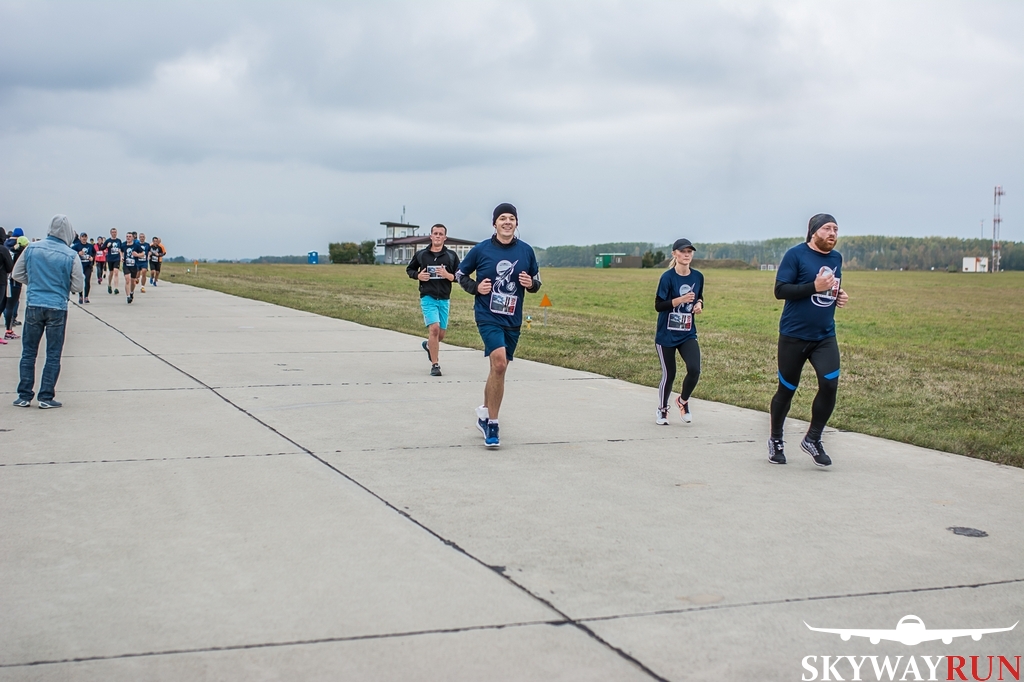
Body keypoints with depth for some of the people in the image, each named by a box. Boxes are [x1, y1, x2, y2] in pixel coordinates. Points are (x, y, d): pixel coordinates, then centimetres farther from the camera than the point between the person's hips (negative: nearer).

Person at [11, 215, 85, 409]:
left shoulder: (32, 248, -1)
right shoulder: (71, 256, -9)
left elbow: (17, 274, 6)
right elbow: (78, 286, -4)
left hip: (33, 306, 2)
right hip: (57, 309, -2)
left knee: (28, 352, 12)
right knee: (53, 354, 6)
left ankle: (24, 396, 14)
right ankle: (46, 398, 6)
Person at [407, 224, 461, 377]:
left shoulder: (451, 255, 3)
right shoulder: (421, 254, 3)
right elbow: (409, 269, 17)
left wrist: (448, 275, -17)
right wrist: (418, 275, -4)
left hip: (444, 299, 2)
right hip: (428, 297, -2)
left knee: (441, 334, 10)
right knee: (434, 328, -18)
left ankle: (428, 345, 46)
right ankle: (435, 365, -9)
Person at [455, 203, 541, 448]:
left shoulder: (526, 251, 3)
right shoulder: (481, 250, -3)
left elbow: (536, 281, 14)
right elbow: (460, 274, 9)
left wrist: (531, 284, -8)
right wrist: (476, 287, -9)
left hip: (513, 320, 4)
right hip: (488, 315, -4)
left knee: (498, 369, 14)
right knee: (499, 363, -22)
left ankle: (485, 412, 37)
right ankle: (492, 424, -13)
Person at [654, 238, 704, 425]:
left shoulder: (697, 276, 2)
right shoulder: (668, 277, -12)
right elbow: (658, 305, -13)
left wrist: (699, 304, -4)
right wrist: (680, 300, -25)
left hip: (688, 334, 3)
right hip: (666, 335, -3)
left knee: (694, 369, -14)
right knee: (669, 374, 4)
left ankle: (683, 400, 16)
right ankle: (662, 410, 28)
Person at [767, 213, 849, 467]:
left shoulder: (836, 258, 10)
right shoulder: (796, 255, -10)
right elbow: (780, 290, -15)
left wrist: (839, 296, 4)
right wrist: (815, 287, -23)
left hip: (825, 336, 5)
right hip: (794, 336, -4)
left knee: (830, 385, -12)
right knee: (787, 390, 7)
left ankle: (812, 439, 7)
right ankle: (775, 440, 28)